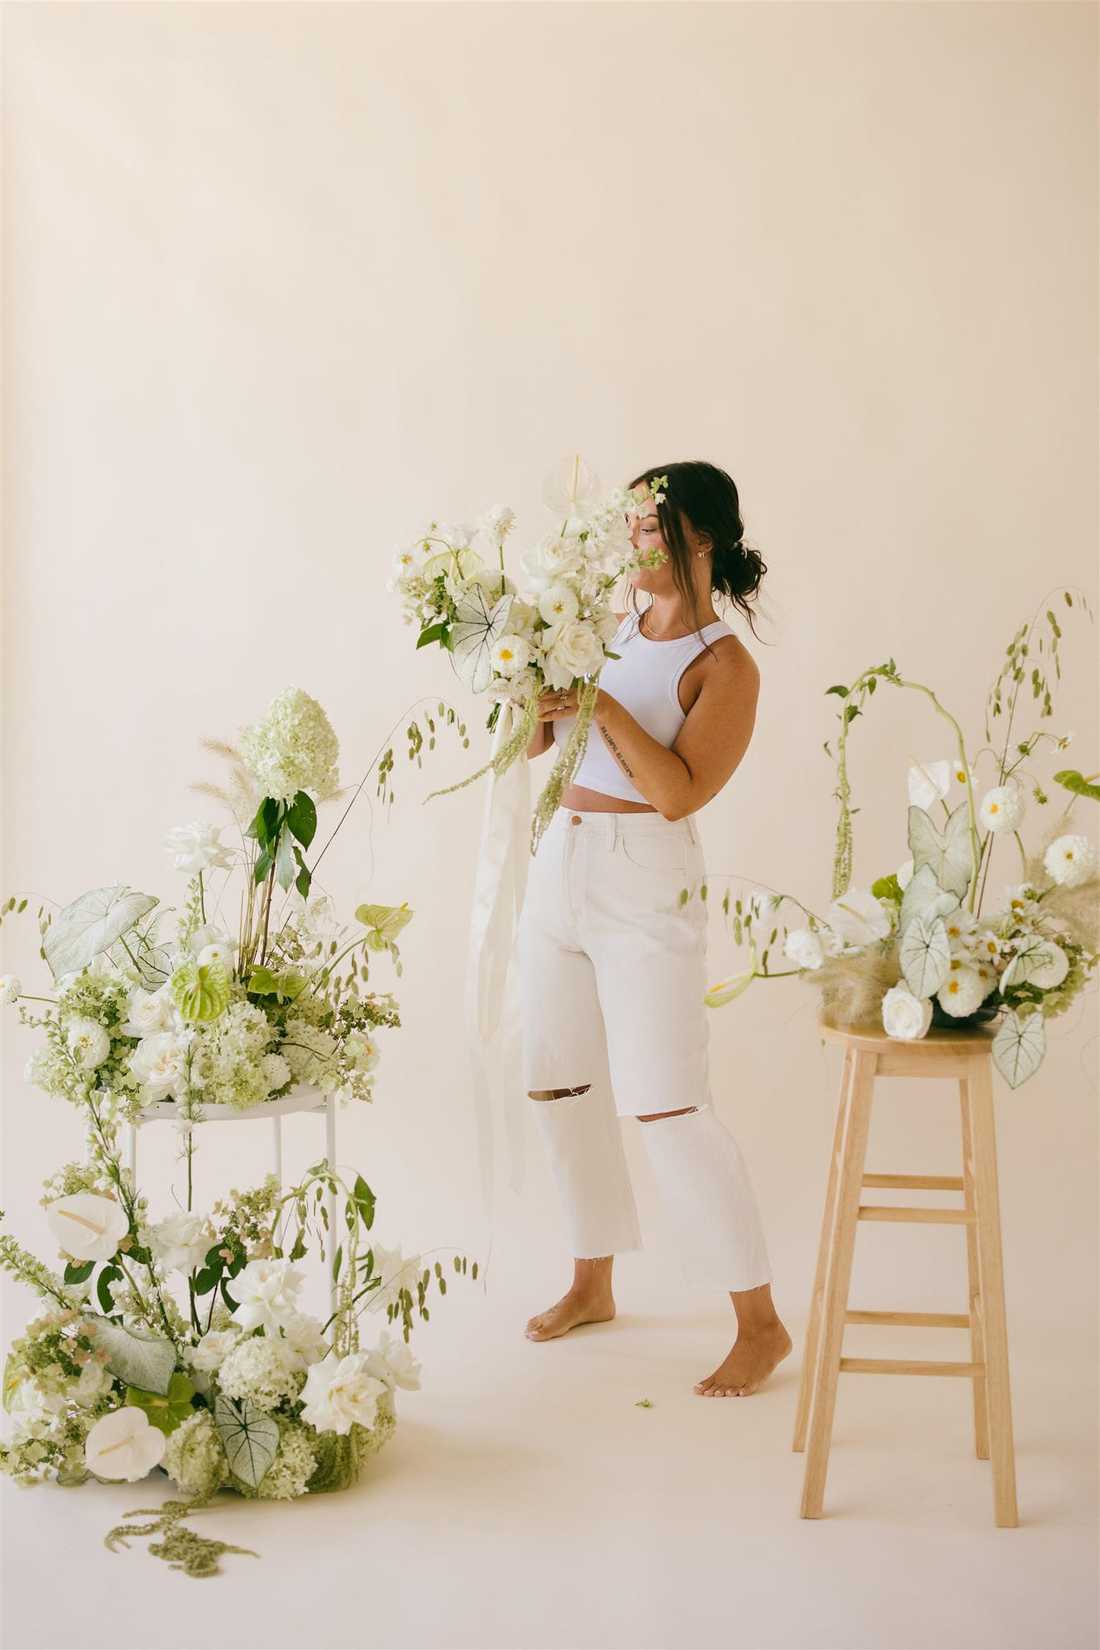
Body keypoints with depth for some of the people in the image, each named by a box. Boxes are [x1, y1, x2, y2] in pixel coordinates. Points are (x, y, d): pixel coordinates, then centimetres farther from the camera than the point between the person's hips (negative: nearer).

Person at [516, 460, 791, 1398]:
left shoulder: (724, 665, -9)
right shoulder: (608, 628, 10)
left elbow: (679, 791, -20)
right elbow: (530, 742, 13)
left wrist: (603, 704, -23)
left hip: (645, 883, -7)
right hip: (559, 866, 7)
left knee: (665, 1104, -9)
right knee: (558, 1085, 12)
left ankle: (761, 1323, 2)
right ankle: (593, 1285, 30)